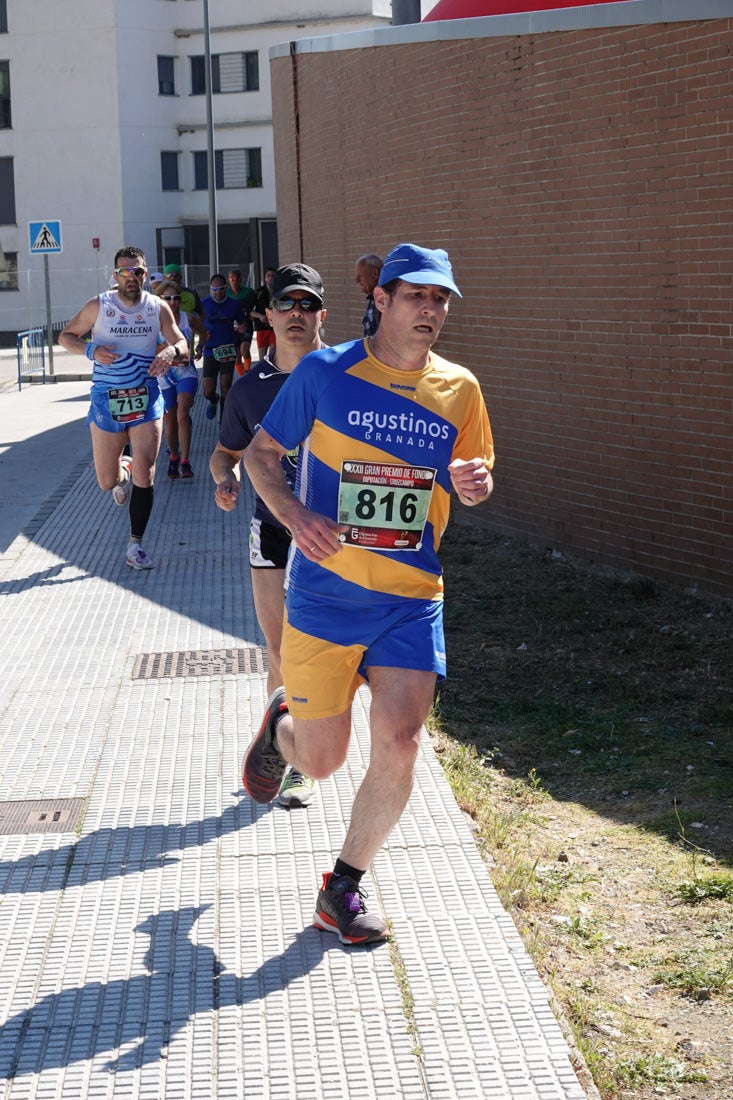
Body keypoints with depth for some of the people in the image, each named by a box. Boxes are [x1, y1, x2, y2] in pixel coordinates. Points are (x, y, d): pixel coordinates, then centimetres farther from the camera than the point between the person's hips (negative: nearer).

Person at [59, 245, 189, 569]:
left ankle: (136, 546, 5)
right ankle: (123, 472, 46)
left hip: (146, 398, 0)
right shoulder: (98, 306, -2)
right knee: (106, 481, 6)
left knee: (144, 475, -8)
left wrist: (171, 350, -21)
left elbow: (182, 344, 4)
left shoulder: (159, 307, 2)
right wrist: (92, 350, -15)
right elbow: (66, 336, 5)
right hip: (107, 399, 0)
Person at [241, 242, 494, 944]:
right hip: (323, 595, -2)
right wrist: (295, 515, -15)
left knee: (398, 745, -10)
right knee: (322, 762, 4)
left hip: (410, 600, 2)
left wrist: (474, 482, -9)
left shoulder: (458, 389, 4)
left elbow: (473, 481, 16)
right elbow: (261, 452, 4)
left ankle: (343, 889, 12)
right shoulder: (325, 373, -5)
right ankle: (282, 724, 42)